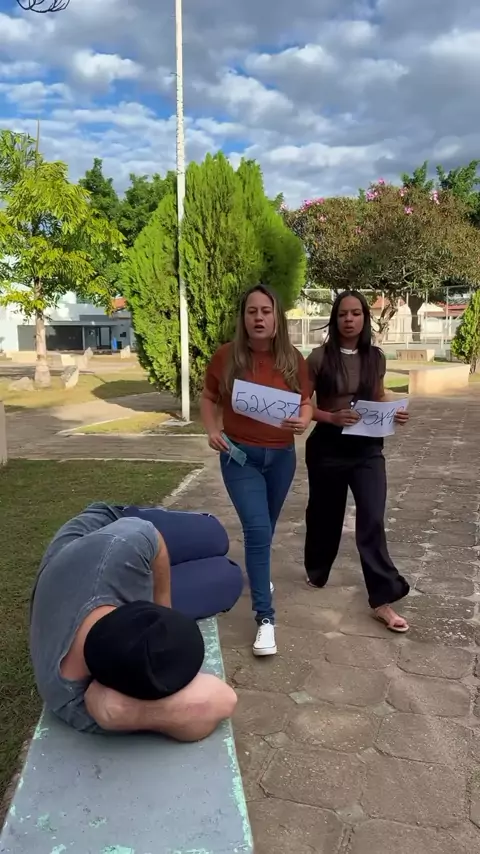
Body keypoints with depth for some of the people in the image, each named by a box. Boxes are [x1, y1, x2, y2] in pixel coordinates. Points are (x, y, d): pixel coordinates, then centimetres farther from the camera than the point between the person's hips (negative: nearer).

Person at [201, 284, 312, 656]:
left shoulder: (293, 360, -6)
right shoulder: (227, 357, -10)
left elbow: (306, 403, 1)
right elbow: (209, 398, 4)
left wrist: (303, 422, -22)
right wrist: (212, 430, -13)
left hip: (281, 455, 3)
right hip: (240, 455, -3)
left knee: (266, 526, 21)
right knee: (257, 528, -12)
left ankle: (258, 573, 52)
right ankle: (265, 618, -4)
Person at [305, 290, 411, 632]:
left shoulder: (376, 358, 2)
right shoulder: (319, 358, -8)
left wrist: (395, 414, -5)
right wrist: (332, 417, -22)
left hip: (368, 448, 2)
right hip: (328, 447, -2)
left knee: (372, 520, -4)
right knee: (326, 514, 13)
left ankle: (382, 600, 3)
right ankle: (317, 572, 40)